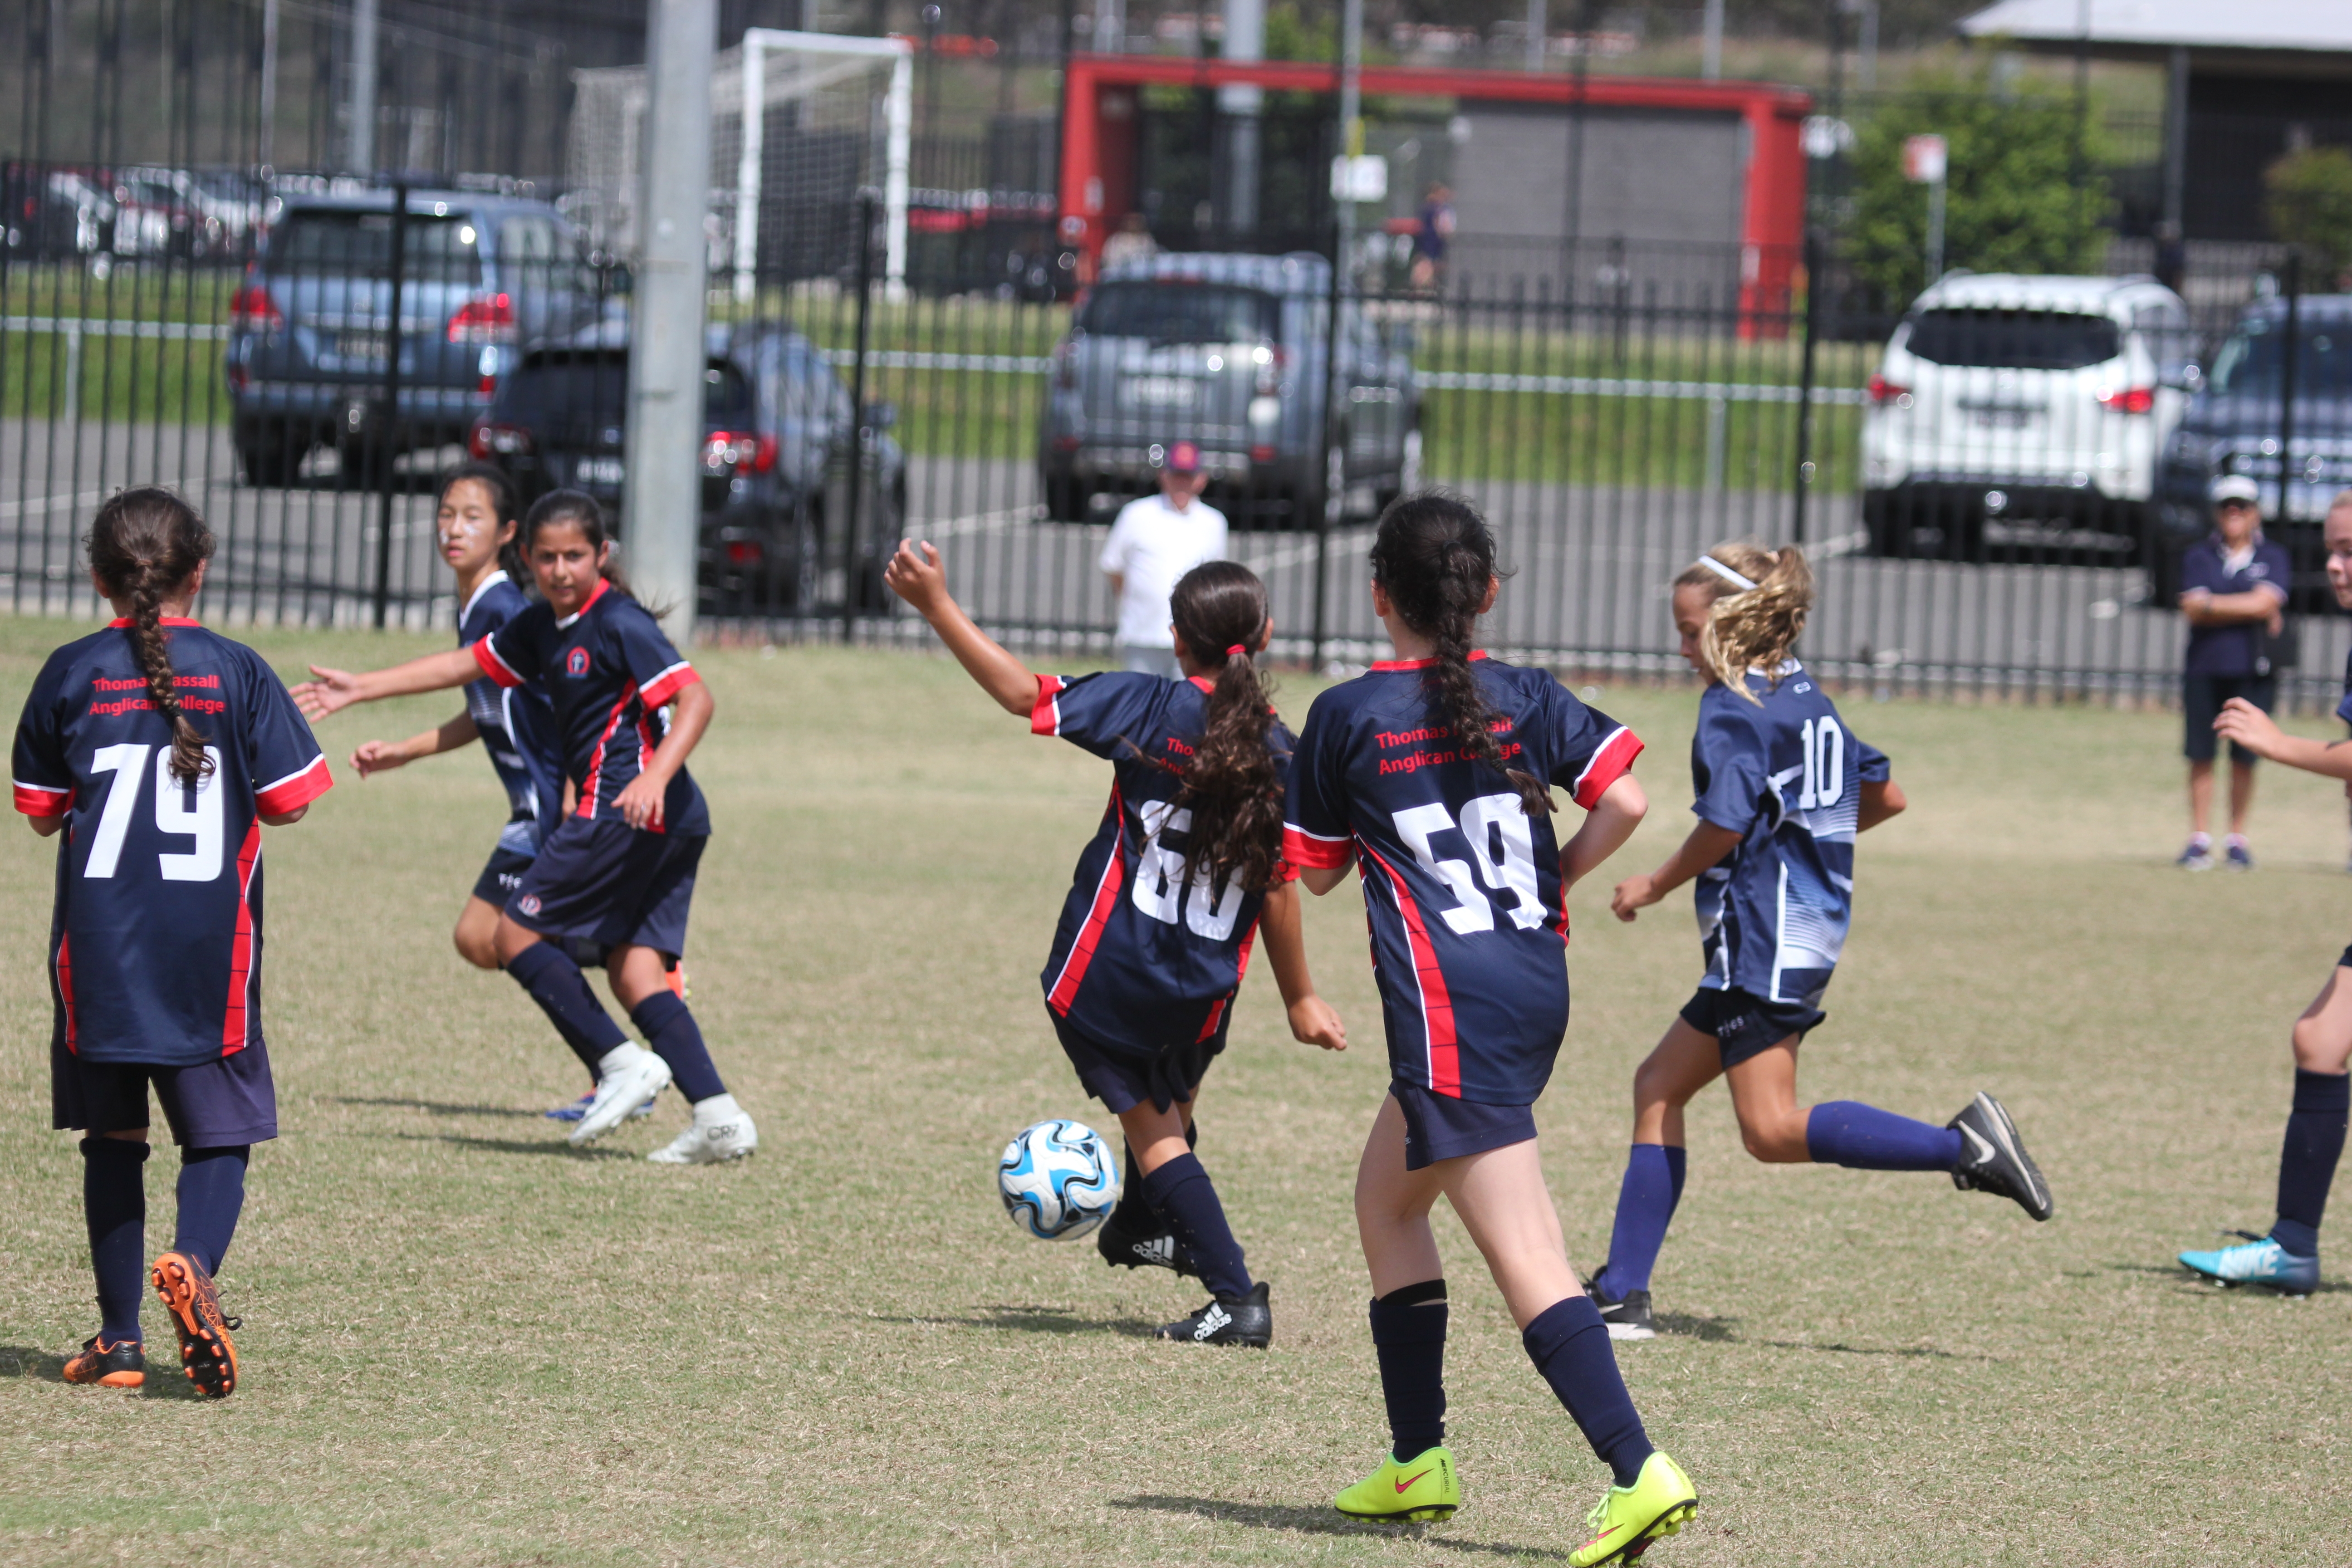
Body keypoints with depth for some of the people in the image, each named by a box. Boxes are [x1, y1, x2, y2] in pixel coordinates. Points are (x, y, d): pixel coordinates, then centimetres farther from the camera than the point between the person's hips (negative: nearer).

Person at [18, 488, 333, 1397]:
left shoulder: (72, 675, -1)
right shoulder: (236, 672, -2)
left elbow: (40, 812, 5)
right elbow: (287, 803, -1)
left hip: (99, 946, 1)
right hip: (210, 948, -1)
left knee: (112, 1136, 12)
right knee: (220, 1133, 6)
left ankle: (119, 1339, 13)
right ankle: (194, 1263, -23)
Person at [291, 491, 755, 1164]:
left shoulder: (620, 624, -11)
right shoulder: (543, 626, 16)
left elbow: (695, 699, -19)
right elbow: (468, 664, 28)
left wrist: (654, 777, -33)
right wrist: (362, 688, 32)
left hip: (627, 811, -9)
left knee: (518, 932, -2)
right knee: (633, 964, 4)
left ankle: (620, 1063, -6)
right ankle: (718, 1116, -6)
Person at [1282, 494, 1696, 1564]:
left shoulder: (1347, 715, -1)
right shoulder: (1526, 698, 7)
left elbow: (1317, 869, 9)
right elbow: (1624, 803, -5)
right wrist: (1552, 884, 11)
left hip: (1449, 1002, -6)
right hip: (1537, 984, 6)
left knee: (1524, 1258, -11)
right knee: (1385, 1202, 23)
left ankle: (1640, 1472, -24)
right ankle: (1419, 1461, 26)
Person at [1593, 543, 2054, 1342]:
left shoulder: (1732, 710, -12)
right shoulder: (1811, 700, 14)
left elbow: (1724, 828, -20)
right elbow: (1885, 795, 19)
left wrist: (1655, 885, -5)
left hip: (1762, 939, -10)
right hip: (1810, 927, 10)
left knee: (1772, 1130, -11)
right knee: (1659, 1086, 13)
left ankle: (1962, 1144, -20)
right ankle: (1620, 1295, 11)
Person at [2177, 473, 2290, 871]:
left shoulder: (2272, 557, 8)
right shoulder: (2199, 556, 10)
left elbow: (2265, 601, -8)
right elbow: (2193, 609, -3)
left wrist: (2210, 604, -5)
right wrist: (2254, 611, -7)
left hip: (2253, 672, -1)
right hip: (2204, 670, 1)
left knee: (2244, 759, -1)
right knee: (2201, 756, -1)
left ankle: (2238, 841, 8)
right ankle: (2199, 841, 4)